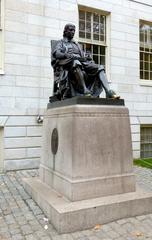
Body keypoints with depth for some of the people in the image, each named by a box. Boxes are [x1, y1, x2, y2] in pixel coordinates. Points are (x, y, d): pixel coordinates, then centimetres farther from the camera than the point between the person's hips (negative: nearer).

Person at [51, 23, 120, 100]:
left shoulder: (76, 45, 36)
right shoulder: (60, 43, 19)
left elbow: (83, 55, 24)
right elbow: (56, 54, -3)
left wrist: (87, 57, -3)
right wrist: (72, 56, -20)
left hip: (82, 63, 6)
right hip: (67, 64, -5)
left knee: (100, 68, -15)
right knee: (76, 62, -40)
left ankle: (108, 92, -34)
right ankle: (85, 91, -45)